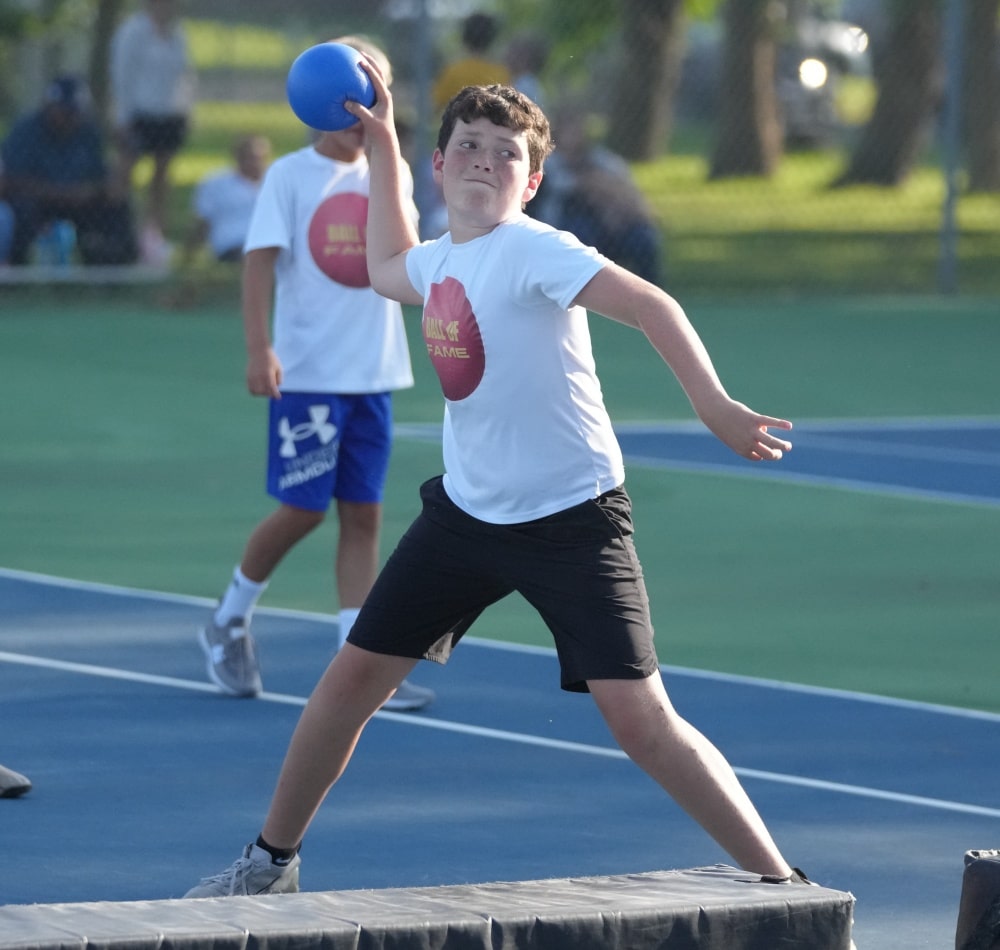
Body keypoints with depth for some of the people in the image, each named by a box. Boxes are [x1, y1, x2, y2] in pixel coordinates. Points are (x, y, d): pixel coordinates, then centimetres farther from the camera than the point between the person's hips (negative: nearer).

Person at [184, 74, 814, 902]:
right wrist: (382, 143, 29)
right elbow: (388, 269, 33)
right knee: (354, 675, 9)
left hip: (573, 519, -7)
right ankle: (272, 860, 27)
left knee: (641, 718, -16)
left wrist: (716, 407, -39)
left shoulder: (532, 250, -16)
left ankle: (783, 885, -9)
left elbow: (650, 305, -27)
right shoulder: (441, 259, 7)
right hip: (468, 512, 7)